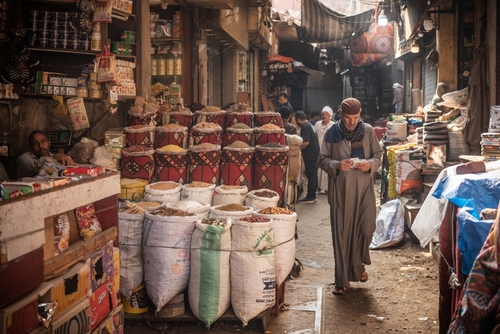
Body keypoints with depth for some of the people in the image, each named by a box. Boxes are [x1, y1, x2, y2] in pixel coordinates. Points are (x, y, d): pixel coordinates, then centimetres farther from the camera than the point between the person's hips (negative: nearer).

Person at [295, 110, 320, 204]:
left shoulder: (305, 127, -17)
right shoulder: (310, 125, 14)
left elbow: (306, 142, -26)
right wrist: (300, 146, 18)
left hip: (310, 155, -10)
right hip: (314, 153, 10)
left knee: (311, 175, -5)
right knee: (313, 175, 14)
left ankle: (310, 197, -1)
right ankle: (313, 195, 21)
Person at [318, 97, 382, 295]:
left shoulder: (368, 131, 2)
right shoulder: (333, 133, -2)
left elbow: (378, 155, 10)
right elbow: (322, 160, 1)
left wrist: (371, 164, -12)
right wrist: (337, 165, -19)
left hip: (364, 188, 2)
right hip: (340, 189, -1)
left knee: (365, 229, 2)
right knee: (341, 234, 2)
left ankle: (358, 266, 32)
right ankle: (342, 280, 11)